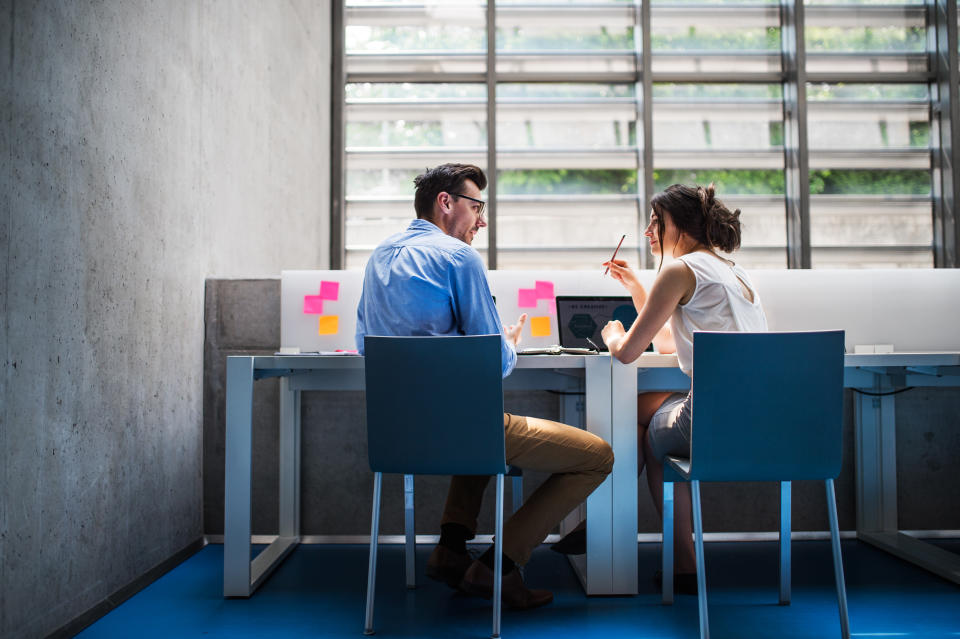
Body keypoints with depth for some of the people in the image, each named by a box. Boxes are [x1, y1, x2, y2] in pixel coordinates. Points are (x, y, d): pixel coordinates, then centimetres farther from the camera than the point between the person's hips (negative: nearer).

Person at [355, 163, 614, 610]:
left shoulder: (379, 255, 14)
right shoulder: (457, 255, -10)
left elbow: (365, 343, 24)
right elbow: (496, 365, -12)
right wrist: (509, 343, 12)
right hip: (455, 421, -9)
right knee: (598, 456, 0)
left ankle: (452, 548, 25)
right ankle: (497, 566, 1)